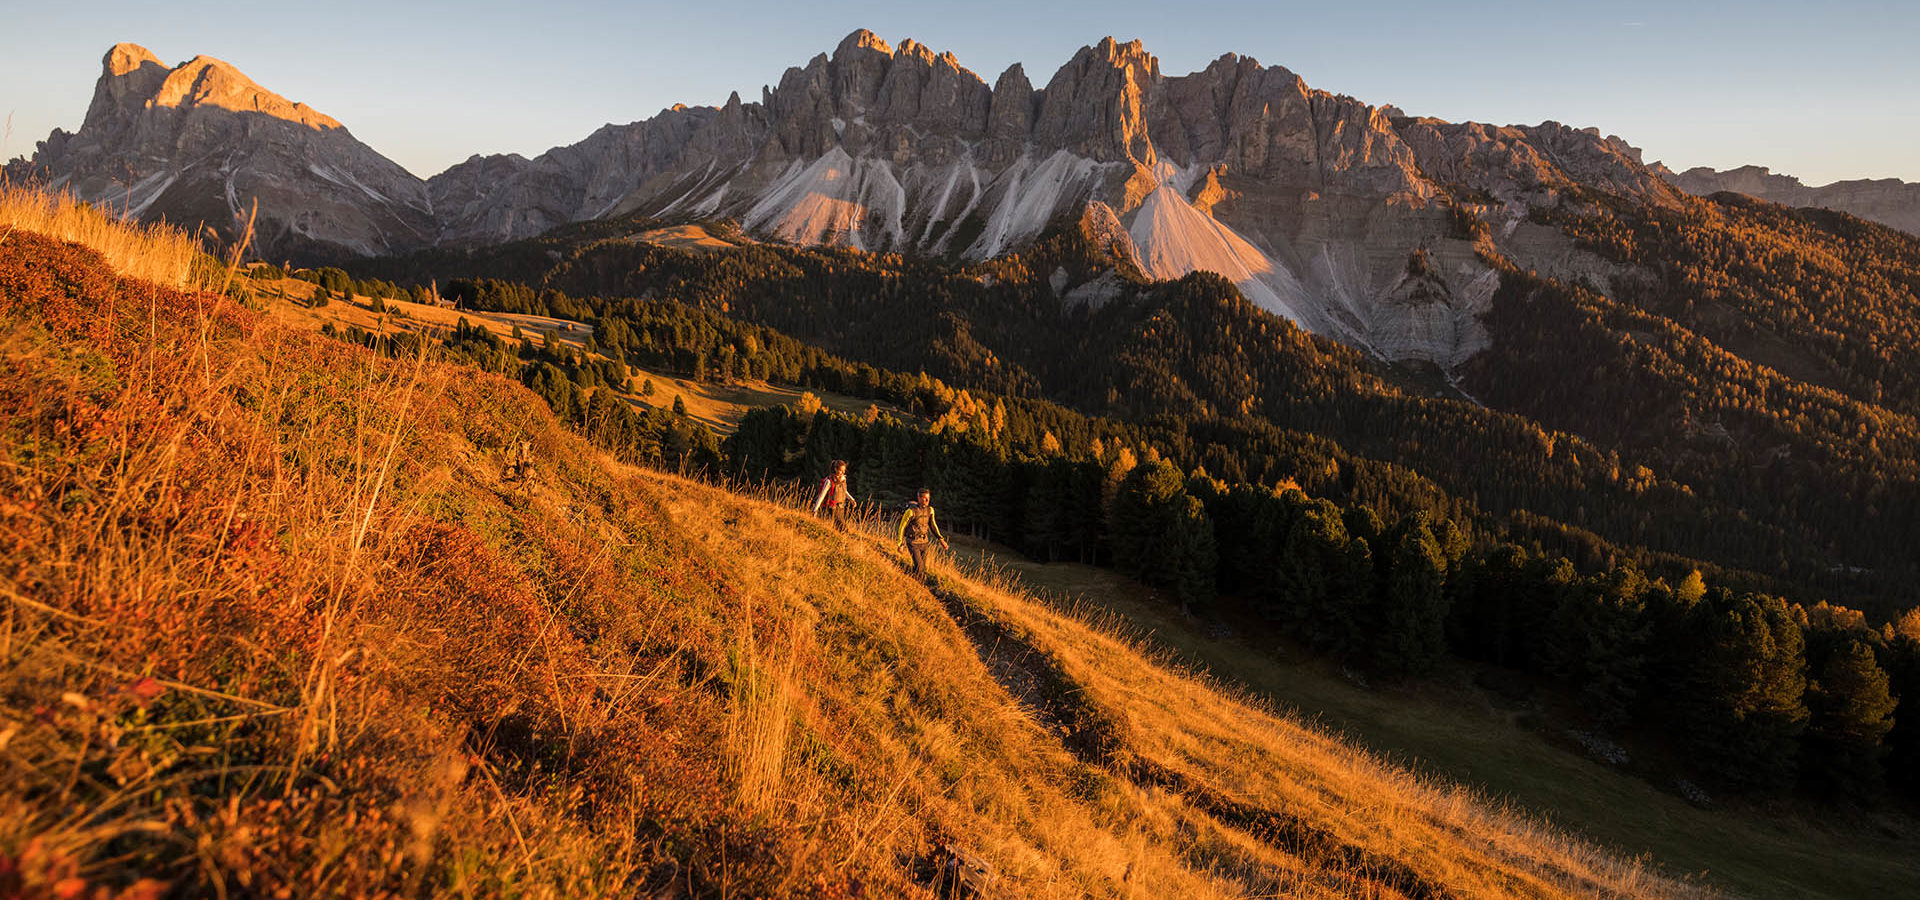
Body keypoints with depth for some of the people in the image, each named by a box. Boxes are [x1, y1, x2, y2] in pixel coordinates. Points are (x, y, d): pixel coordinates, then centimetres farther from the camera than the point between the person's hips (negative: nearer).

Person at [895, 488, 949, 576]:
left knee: (924, 568, 11)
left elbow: (932, 525, 12)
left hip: (924, 542, 6)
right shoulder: (911, 511, -21)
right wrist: (900, 544, -9)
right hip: (913, 542, -6)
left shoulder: (930, 510, -2)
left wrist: (941, 540, 4)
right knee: (919, 567, -12)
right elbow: (902, 527, -12)